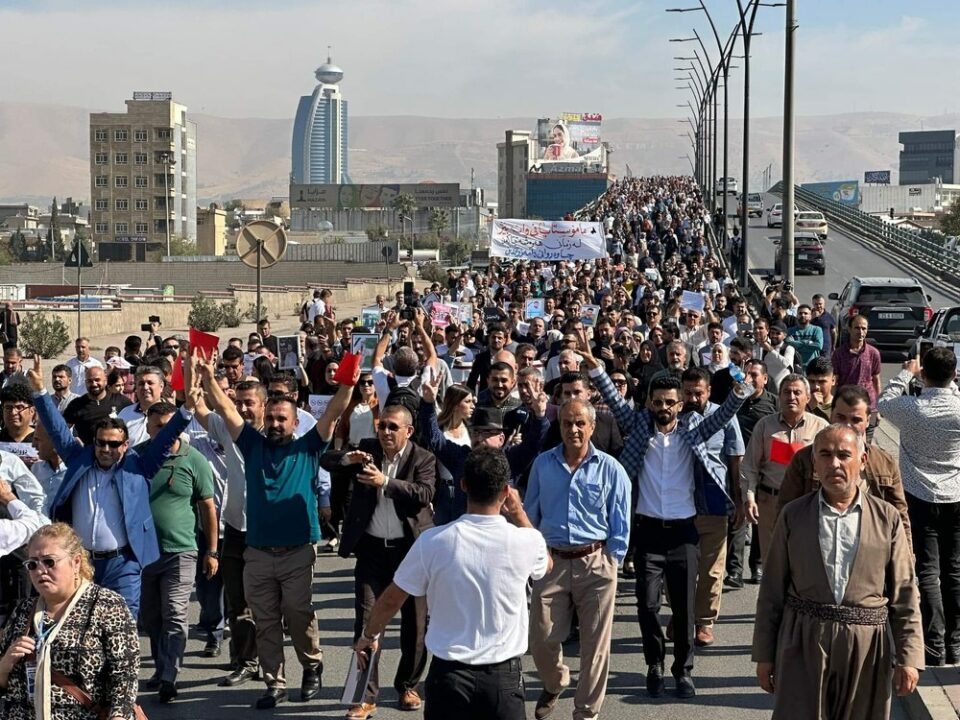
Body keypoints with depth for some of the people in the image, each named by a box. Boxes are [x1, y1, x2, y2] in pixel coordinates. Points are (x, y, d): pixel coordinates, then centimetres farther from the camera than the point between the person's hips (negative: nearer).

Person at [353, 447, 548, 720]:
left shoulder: (433, 542, -11)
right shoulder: (526, 541, -10)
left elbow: (391, 600, 2)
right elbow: (545, 564, 17)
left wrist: (368, 636, 20)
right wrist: (519, 514, 21)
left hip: (450, 674, 0)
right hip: (504, 677, 0)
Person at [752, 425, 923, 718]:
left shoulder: (887, 519, 2)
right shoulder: (793, 516, 3)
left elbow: (905, 595, 3)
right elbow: (772, 590, 5)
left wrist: (908, 658, -2)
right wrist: (764, 654, 3)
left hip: (866, 648, 0)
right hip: (803, 646, 0)